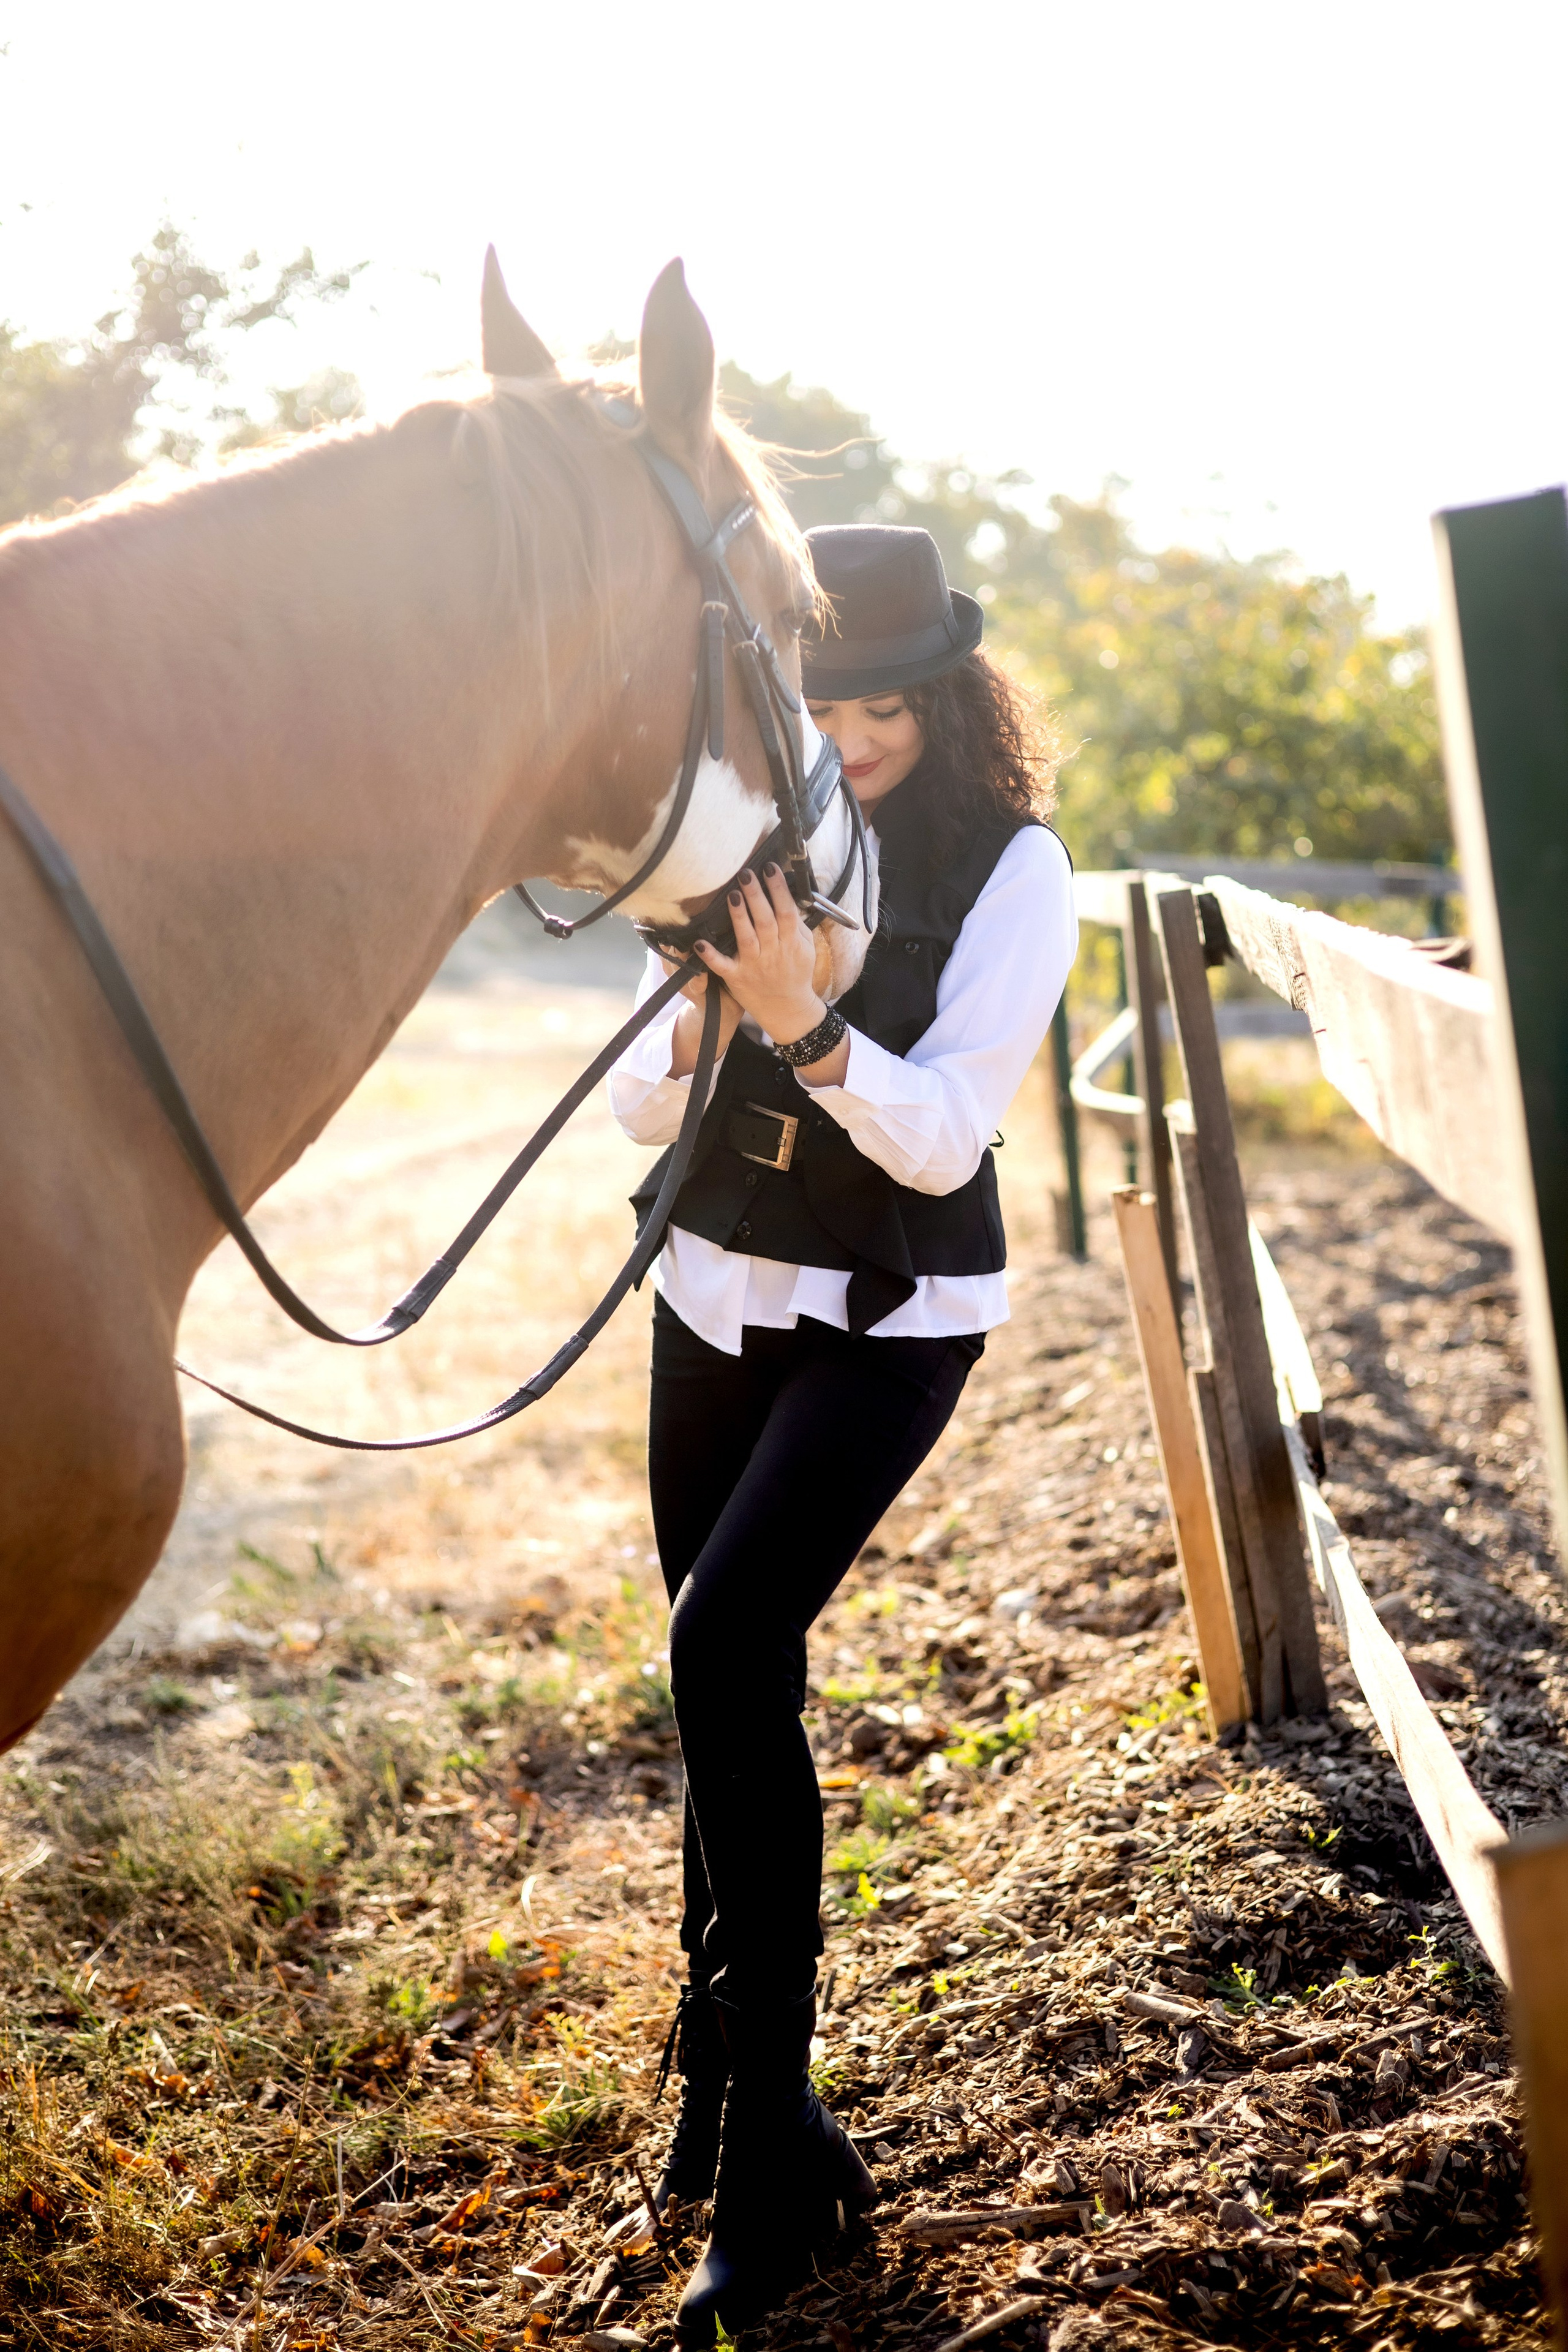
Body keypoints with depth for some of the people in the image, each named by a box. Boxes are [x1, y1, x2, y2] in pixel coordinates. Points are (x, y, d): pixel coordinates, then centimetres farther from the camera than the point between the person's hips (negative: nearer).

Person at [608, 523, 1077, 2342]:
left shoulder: (1010, 872, -10)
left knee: (725, 1648, -19)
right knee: (729, 1682, 12)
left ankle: (766, 2152, -9)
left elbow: (942, 1134, -18)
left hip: (889, 1321, -5)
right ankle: (727, 2074, 32)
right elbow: (639, 1109, 4)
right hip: (716, 1300, 5)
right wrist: (699, 1021, -17)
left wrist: (804, 1025, -33)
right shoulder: (763, 846, 3)